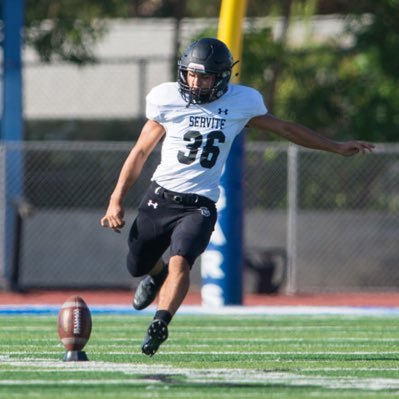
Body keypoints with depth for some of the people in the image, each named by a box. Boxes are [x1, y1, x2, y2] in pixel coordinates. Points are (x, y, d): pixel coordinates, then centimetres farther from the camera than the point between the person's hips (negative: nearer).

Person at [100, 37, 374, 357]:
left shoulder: (242, 102, -2)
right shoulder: (167, 99, -4)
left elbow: (286, 129, 13)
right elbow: (141, 152, 4)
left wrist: (336, 148, 16)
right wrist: (117, 200, 1)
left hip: (200, 205, -1)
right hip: (161, 196, 2)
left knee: (180, 262, -25)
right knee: (137, 266, 14)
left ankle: (160, 323, -31)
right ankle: (157, 274, 49)